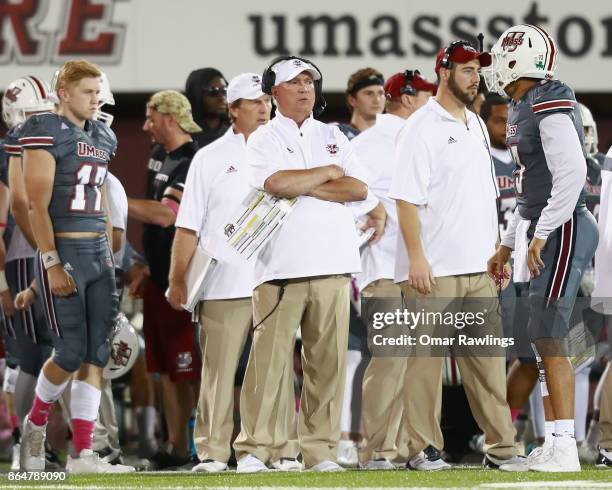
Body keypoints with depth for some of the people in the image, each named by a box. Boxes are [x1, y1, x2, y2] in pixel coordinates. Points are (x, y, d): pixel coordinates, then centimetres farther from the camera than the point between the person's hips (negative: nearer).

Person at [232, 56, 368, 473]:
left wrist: (303, 186, -5)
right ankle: (253, 449, -5)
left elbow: (359, 188, 4)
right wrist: (328, 173, 0)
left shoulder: (332, 137, 18)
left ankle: (321, 450, 4)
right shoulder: (263, 140, 7)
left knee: (328, 360, 1)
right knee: (269, 358, -8)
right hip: (282, 267, -4)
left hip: (332, 266, 4)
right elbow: (277, 184, -14)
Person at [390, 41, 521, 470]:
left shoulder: (477, 126, 16)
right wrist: (416, 257, -20)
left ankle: (501, 446, 9)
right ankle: (423, 447, 0)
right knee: (426, 358, -4)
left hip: (479, 268, 8)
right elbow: (407, 198, -13)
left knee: (488, 357, 7)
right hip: (434, 270, -8)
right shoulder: (422, 128, -8)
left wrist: (497, 252, 16)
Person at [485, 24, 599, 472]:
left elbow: (571, 172, -23)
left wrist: (542, 235, -21)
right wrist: (509, 243, 26)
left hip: (561, 231, -10)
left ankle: (564, 447, -11)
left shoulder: (549, 104, -14)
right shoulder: (524, 108, 17)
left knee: (548, 338, -11)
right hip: (540, 232, 10)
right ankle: (554, 444, 11)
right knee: (540, 339, 9)